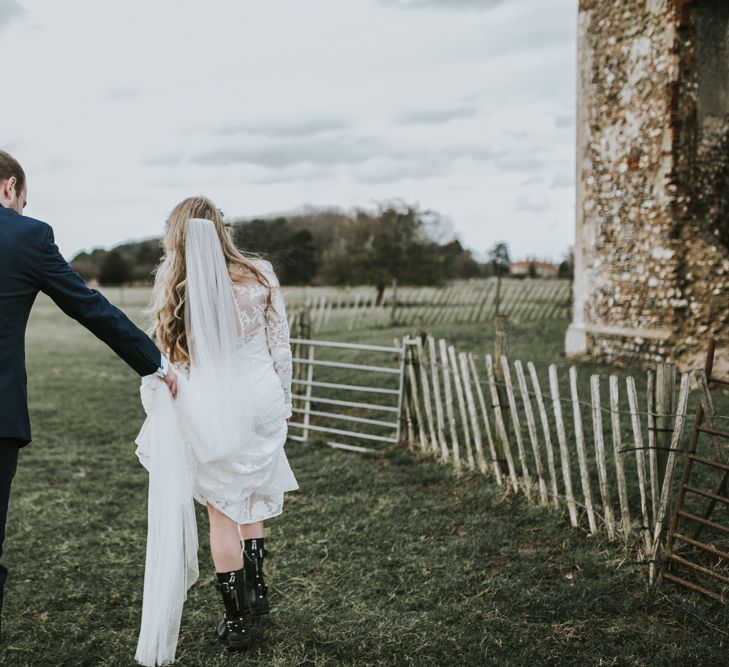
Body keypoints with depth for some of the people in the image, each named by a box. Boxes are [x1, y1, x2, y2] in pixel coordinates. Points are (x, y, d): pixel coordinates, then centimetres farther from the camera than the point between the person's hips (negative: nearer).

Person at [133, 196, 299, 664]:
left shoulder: (173, 286, -7)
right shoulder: (259, 275, -4)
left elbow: (159, 359, -5)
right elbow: (281, 346, 2)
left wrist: (157, 417, 5)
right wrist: (284, 402, 13)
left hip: (209, 411, -2)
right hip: (262, 401, 2)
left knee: (222, 508, 10)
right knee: (251, 495, 25)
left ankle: (237, 619, 18)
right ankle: (257, 587, 33)